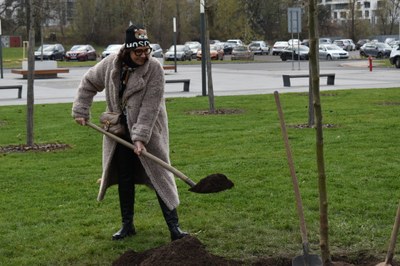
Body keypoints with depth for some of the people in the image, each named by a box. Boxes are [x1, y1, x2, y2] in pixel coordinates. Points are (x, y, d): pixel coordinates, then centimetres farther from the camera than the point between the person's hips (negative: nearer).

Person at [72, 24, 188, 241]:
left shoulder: (154, 68, -18)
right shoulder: (111, 64, -6)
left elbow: (150, 107, -22)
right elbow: (88, 83, 11)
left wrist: (140, 137, -26)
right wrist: (81, 110, 4)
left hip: (149, 130, -4)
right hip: (120, 130, 4)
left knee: (159, 175, -5)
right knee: (124, 178, 10)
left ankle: (174, 227, -2)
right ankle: (127, 225, 22)